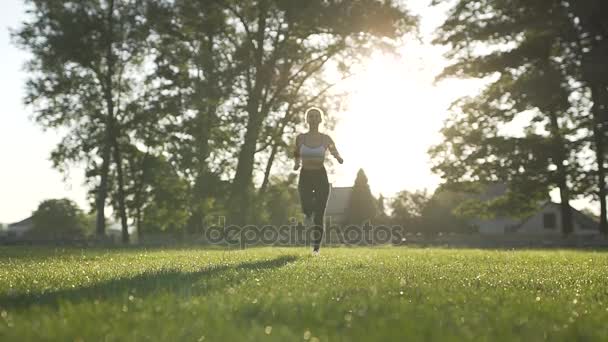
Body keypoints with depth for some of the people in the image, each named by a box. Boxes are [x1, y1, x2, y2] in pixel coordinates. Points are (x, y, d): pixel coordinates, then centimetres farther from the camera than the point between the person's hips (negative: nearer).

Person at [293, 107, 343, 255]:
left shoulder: (326, 139, 0)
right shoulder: (300, 138, 2)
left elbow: (339, 158, 3)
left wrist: (338, 157, -21)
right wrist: (296, 164, -3)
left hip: (321, 176, 0)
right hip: (305, 176, 0)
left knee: (319, 215, -3)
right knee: (307, 208, -26)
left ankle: (316, 247, 13)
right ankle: (308, 214, 14)